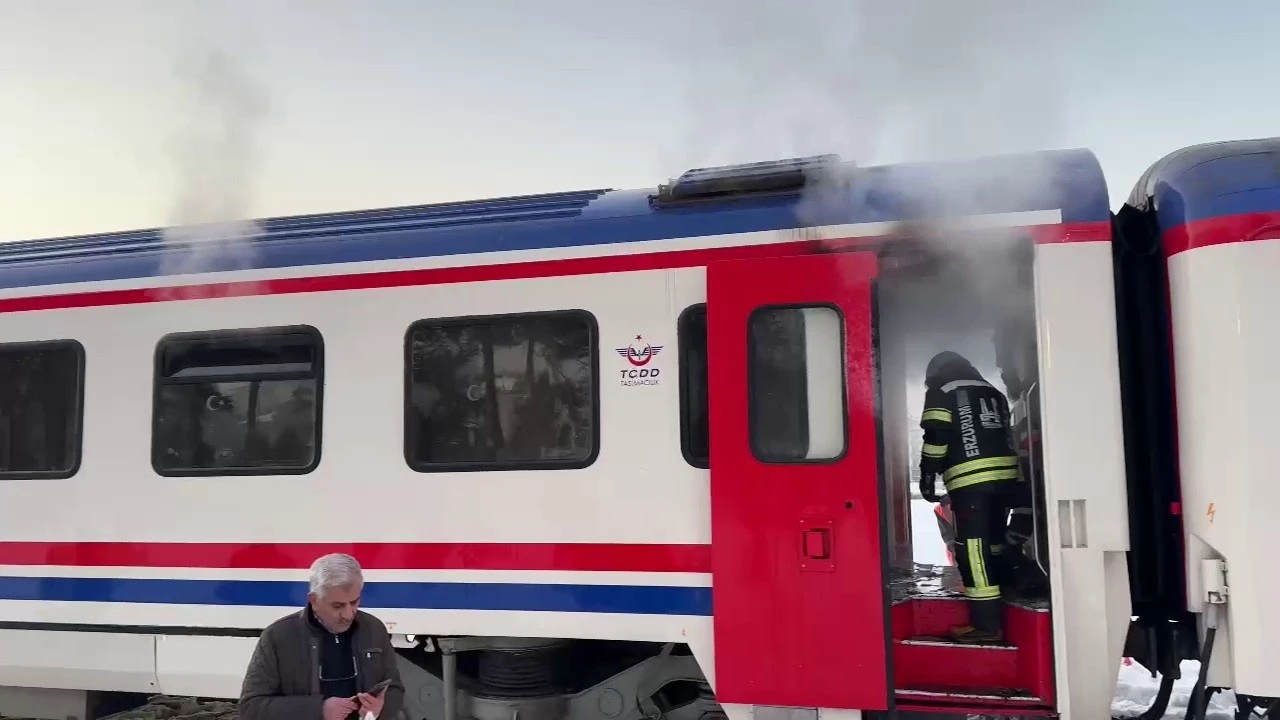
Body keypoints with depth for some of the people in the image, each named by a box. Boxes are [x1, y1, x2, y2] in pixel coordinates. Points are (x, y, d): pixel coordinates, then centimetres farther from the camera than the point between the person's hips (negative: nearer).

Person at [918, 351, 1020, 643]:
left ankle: (987, 624, -9)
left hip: (969, 480, -7)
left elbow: (936, 437, -5)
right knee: (994, 544, 15)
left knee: (973, 548, -7)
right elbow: (1006, 435, 21)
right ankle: (1000, 613, 22)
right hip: (1004, 474, 7)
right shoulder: (994, 393, 24)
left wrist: (927, 478, -1)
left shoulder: (940, 392, 6)